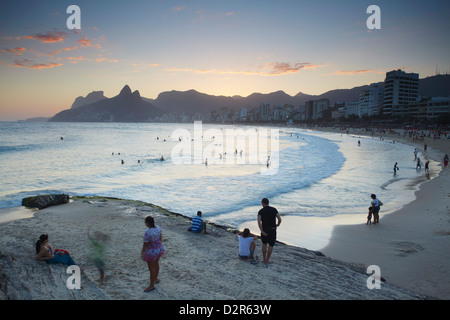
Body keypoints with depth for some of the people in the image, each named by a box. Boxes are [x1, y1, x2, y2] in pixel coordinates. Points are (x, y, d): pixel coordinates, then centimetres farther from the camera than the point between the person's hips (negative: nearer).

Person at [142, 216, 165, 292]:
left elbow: (145, 244, -21)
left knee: (152, 268, 8)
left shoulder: (148, 232, -31)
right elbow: (161, 238, 5)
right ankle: (156, 279, 47)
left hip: (151, 252, -8)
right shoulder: (158, 227, -9)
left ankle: (151, 286, 23)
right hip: (159, 249, 8)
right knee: (156, 264, 27)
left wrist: (143, 253, -8)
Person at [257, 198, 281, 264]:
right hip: (272, 230, 0)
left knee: (264, 244, 23)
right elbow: (279, 219, -10)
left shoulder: (260, 211, -6)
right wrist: (278, 224, 12)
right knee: (271, 245, 16)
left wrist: (262, 232, -18)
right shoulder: (274, 209, -2)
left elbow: (259, 222, -21)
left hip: (264, 230, 1)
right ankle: (267, 260, 18)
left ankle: (264, 259, 26)